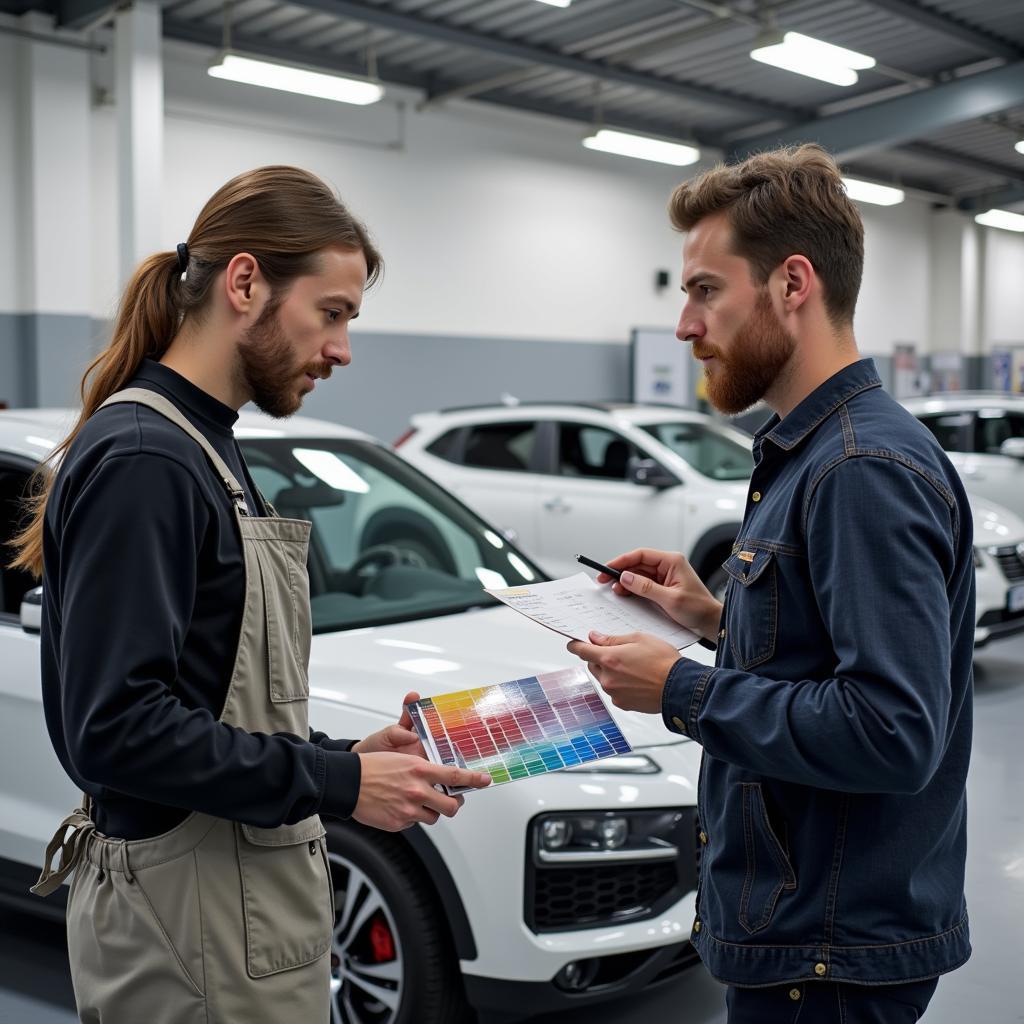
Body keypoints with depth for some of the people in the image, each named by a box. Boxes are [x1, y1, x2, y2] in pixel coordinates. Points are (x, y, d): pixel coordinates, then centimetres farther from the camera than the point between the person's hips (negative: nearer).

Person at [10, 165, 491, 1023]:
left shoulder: (203, 449, 12)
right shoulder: (141, 461, -19)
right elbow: (116, 727, -25)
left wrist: (343, 757, 3)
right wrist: (336, 783, -19)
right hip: (193, 920, -9)